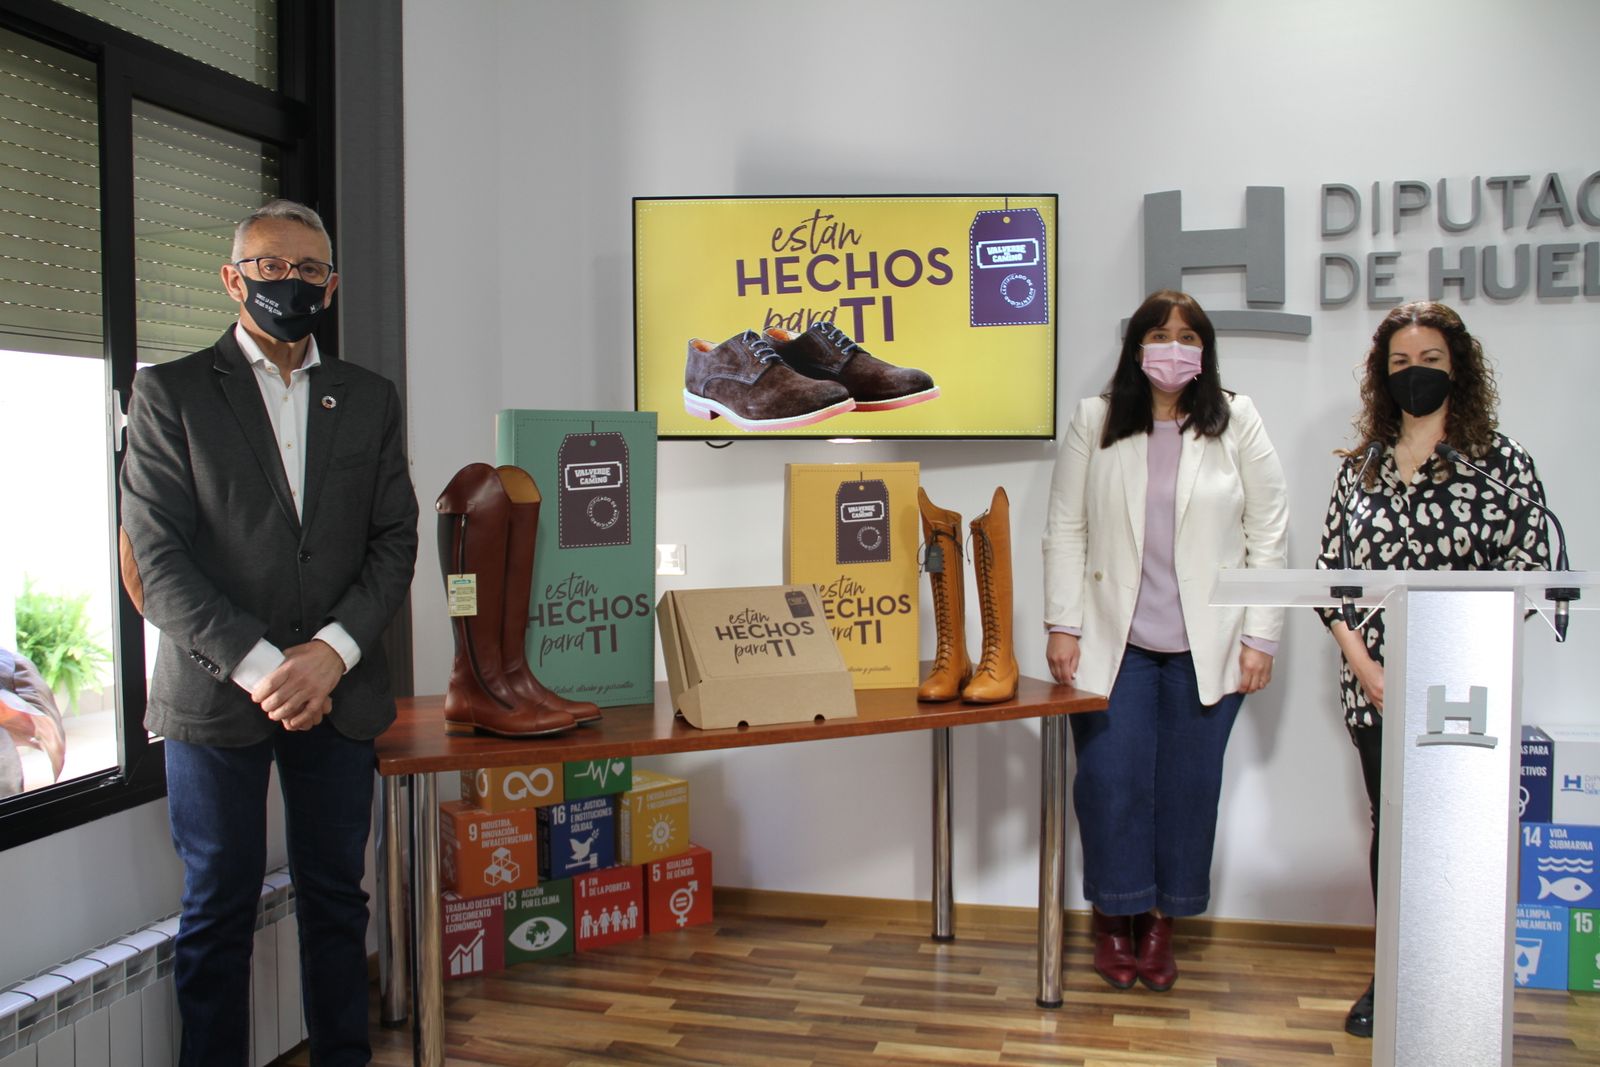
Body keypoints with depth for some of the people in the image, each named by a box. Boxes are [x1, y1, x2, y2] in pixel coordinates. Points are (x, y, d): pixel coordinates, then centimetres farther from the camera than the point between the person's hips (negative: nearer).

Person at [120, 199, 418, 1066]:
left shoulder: (370, 400, 11)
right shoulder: (169, 392, 2)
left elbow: (394, 543, 5)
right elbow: (158, 555, -7)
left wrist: (332, 650, -9)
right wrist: (256, 665, -15)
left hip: (337, 691, 3)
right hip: (215, 693, -2)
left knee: (336, 896, 11)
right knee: (219, 908, 7)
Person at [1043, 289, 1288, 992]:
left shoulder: (1236, 423, 2)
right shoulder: (1095, 422, 3)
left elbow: (1268, 535, 2)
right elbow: (1065, 530, 3)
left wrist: (1260, 637, -2)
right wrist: (1063, 625, -3)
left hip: (1205, 647, 0)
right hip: (1114, 642, 0)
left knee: (1190, 787, 5)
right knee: (1110, 781, -2)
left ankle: (1160, 921, 23)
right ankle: (1113, 920, 18)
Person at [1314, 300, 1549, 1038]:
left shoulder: (1501, 461, 0)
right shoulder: (1362, 466, 10)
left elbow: (1527, 570, -6)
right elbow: (1328, 572, 7)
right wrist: (1365, 667, -5)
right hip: (1374, 688, 3)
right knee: (1391, 826, 10)